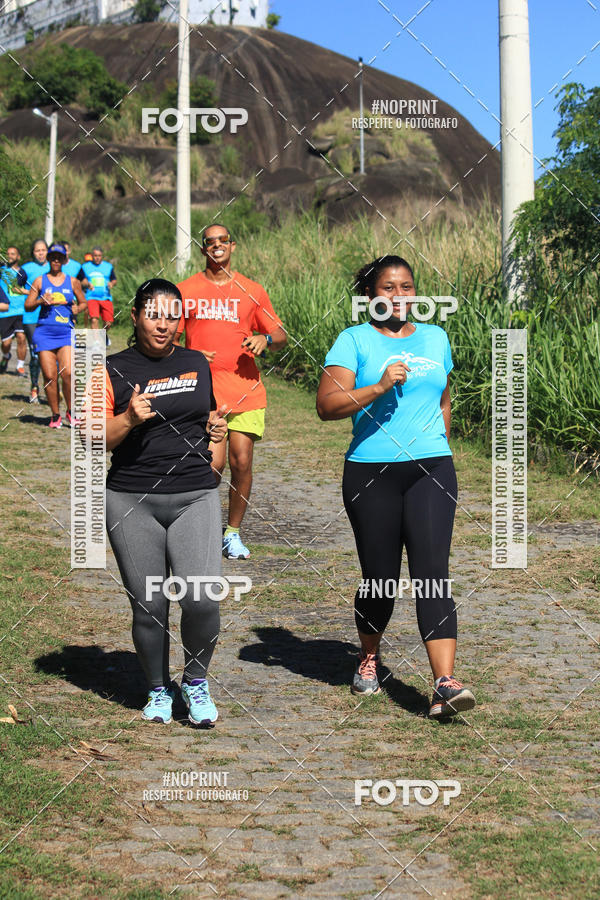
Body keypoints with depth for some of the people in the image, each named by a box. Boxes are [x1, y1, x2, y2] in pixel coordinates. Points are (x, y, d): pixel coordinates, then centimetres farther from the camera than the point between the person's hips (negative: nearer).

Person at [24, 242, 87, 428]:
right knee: (49, 376, -4)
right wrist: (41, 301, -10)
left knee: (67, 372, -15)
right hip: (44, 332, 0)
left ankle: (71, 412, 3)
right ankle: (55, 416, 8)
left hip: (66, 332, 0)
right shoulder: (40, 281, 8)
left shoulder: (72, 282, 10)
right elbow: (27, 306, 8)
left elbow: (83, 303, 19)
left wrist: (77, 308, -1)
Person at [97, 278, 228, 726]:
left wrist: (215, 429, 7)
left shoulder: (197, 364, 13)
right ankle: (158, 689, 25)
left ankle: (196, 680, 11)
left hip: (196, 496, 2)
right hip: (132, 502, -2)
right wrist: (129, 420, -17)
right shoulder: (114, 370, 2)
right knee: (149, 606, 2)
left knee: (202, 597, -14)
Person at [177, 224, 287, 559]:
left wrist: (265, 339, -9)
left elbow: (281, 336, 13)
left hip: (245, 390, 2)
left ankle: (233, 532, 15)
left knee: (242, 462, -2)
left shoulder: (252, 291, 10)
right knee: (213, 462, -13)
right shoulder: (186, 291, 8)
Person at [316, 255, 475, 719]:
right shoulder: (354, 340, 1)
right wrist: (378, 388, -20)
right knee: (380, 579, 5)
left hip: (431, 470, 2)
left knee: (432, 572, -11)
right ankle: (369, 658, 34)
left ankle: (445, 684, -18)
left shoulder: (435, 338, 14)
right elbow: (327, 404, -10)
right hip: (370, 473, -2)